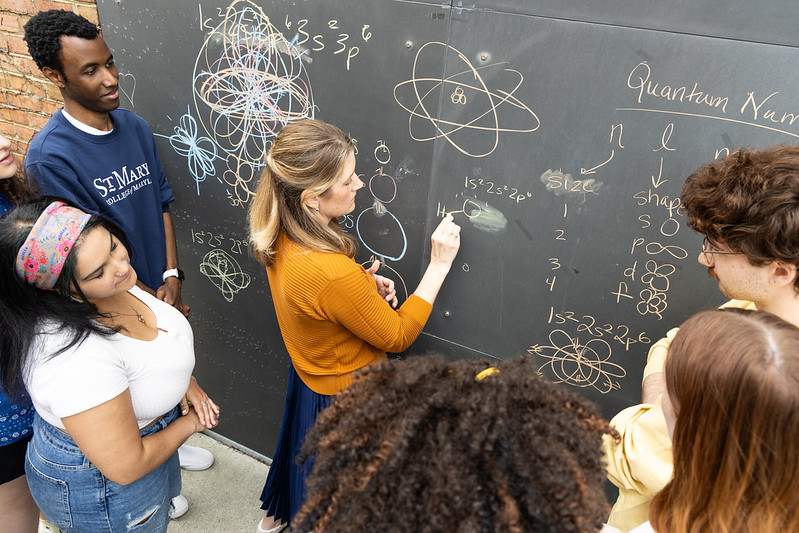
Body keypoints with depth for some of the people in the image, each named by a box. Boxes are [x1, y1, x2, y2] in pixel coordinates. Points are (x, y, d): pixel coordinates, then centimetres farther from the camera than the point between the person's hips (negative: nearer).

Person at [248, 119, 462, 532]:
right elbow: (397, 336, -24)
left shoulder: (283, 240, -14)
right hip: (348, 394, -8)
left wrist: (365, 284, -10)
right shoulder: (334, 274, -41)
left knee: (306, 453, 35)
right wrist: (439, 264, -24)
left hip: (309, 375, 8)